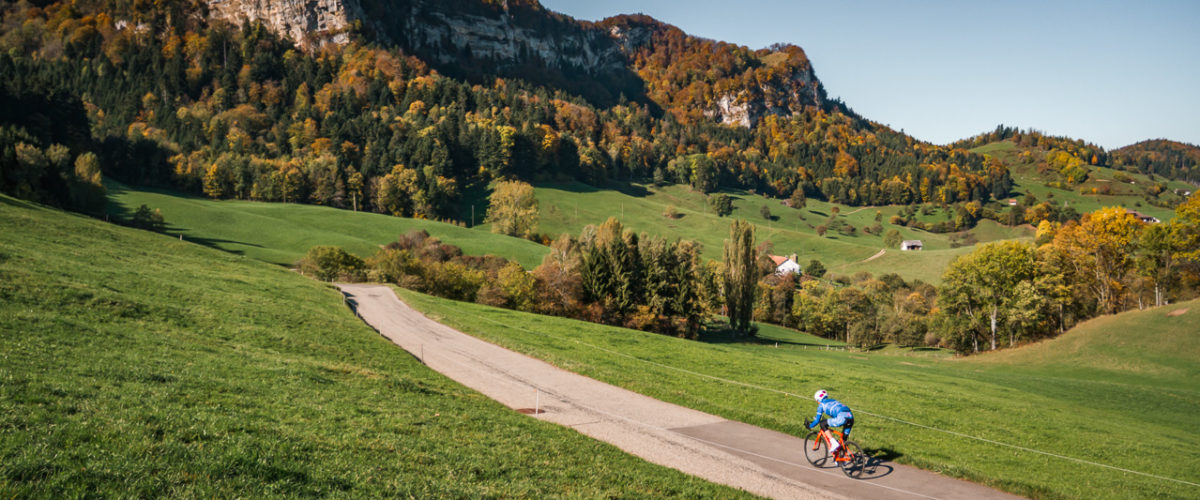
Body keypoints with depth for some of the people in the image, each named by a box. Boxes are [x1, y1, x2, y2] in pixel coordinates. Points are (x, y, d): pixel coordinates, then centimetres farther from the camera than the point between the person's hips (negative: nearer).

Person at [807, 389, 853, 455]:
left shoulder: (821, 405, 14)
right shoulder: (833, 400, 33)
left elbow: (817, 421, 14)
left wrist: (810, 426, 32)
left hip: (842, 418, -7)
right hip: (851, 417, 7)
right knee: (844, 440, 20)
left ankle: (834, 444, 1)